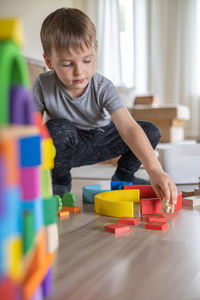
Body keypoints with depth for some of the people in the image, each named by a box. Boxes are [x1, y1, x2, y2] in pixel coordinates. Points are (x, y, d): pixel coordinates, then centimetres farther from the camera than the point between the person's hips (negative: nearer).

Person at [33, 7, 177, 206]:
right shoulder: (44, 85, -23)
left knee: (150, 131, -16)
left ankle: (123, 177, 10)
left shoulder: (103, 88, -25)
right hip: (66, 146, -1)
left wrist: (155, 170, -46)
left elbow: (128, 128, -36)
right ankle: (60, 183, -9)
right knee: (57, 128, -37)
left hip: (100, 141, 2)